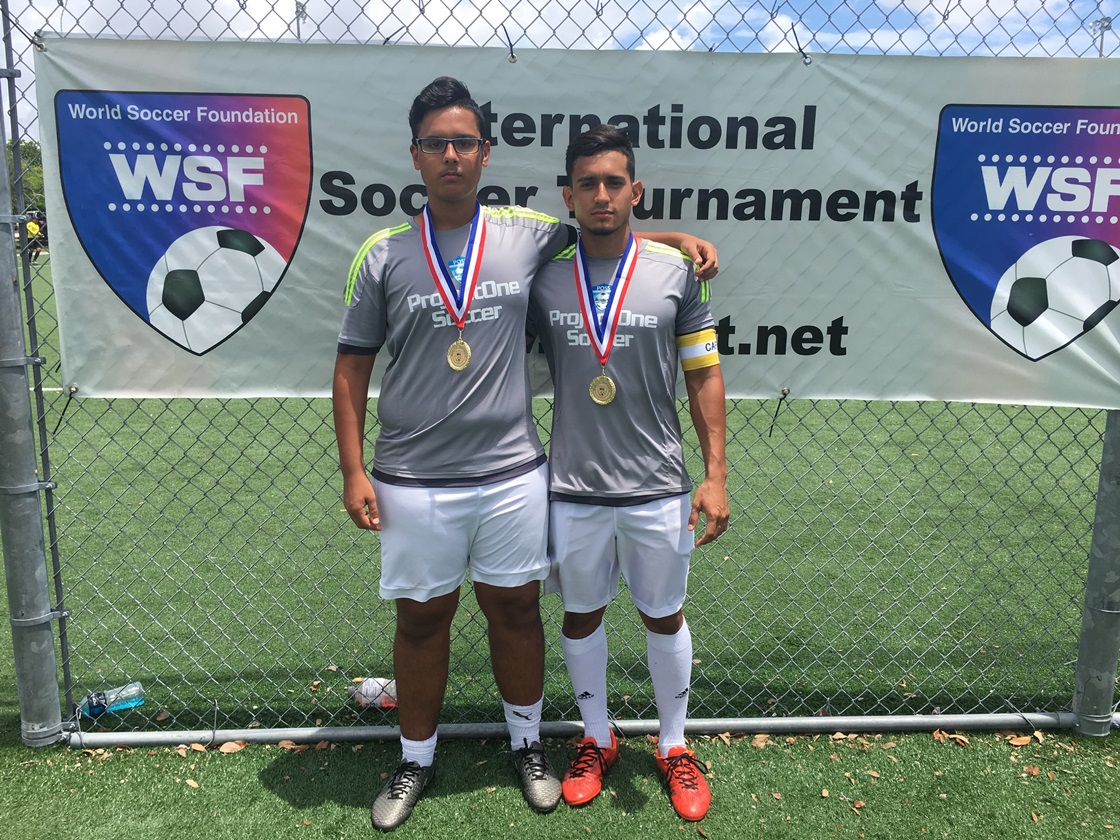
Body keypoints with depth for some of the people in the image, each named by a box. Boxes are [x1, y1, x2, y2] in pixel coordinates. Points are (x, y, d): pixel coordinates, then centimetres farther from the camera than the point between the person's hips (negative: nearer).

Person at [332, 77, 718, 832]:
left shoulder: (527, 234, 1)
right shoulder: (382, 255, 0)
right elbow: (353, 364, 3)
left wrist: (679, 236, 4)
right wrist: (354, 469, -2)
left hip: (513, 473, 1)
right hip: (414, 481, 0)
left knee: (515, 608, 14)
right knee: (422, 619, 12)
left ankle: (527, 743, 37)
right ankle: (417, 760, 34)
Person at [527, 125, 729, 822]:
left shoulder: (677, 271, -4)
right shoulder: (542, 274, -1)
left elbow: (704, 375, 1)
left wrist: (716, 476, -3)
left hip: (658, 488, -1)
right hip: (573, 488, 1)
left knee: (664, 616, 14)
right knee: (582, 613, 16)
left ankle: (675, 746, 37)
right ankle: (597, 739, 40)